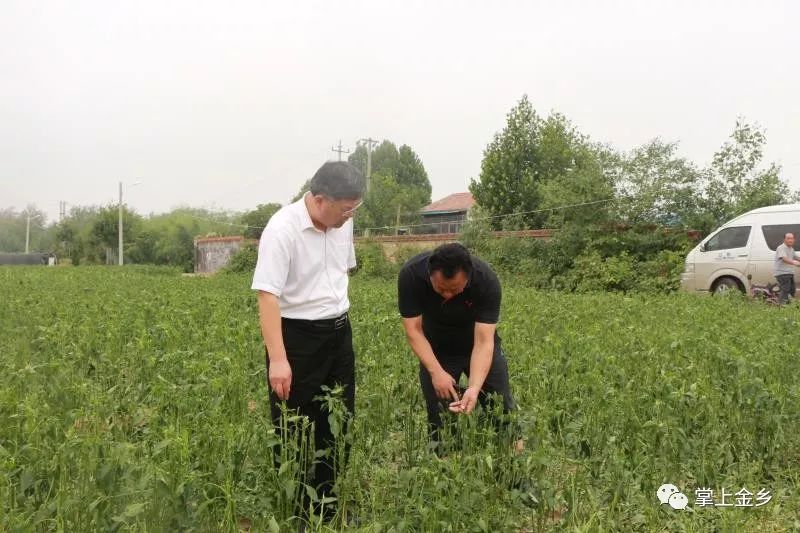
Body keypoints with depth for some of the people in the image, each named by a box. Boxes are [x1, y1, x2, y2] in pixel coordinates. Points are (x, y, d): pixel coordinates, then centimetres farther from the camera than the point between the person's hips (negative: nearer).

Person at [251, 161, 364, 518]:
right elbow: (267, 295, -25)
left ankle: (329, 506, 30)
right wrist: (277, 359, -31)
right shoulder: (282, 230, -21)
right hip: (297, 335, -7)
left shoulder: (342, 223, 2)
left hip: (339, 332, 7)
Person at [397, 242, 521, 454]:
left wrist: (474, 387, -43)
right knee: (438, 419, 0)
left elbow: (483, 341, -31)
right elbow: (413, 329, -23)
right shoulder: (410, 275, -30)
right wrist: (436, 372, -32)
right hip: (435, 350, 1)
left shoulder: (487, 281, -32)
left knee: (501, 407, 2)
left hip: (478, 347, 0)